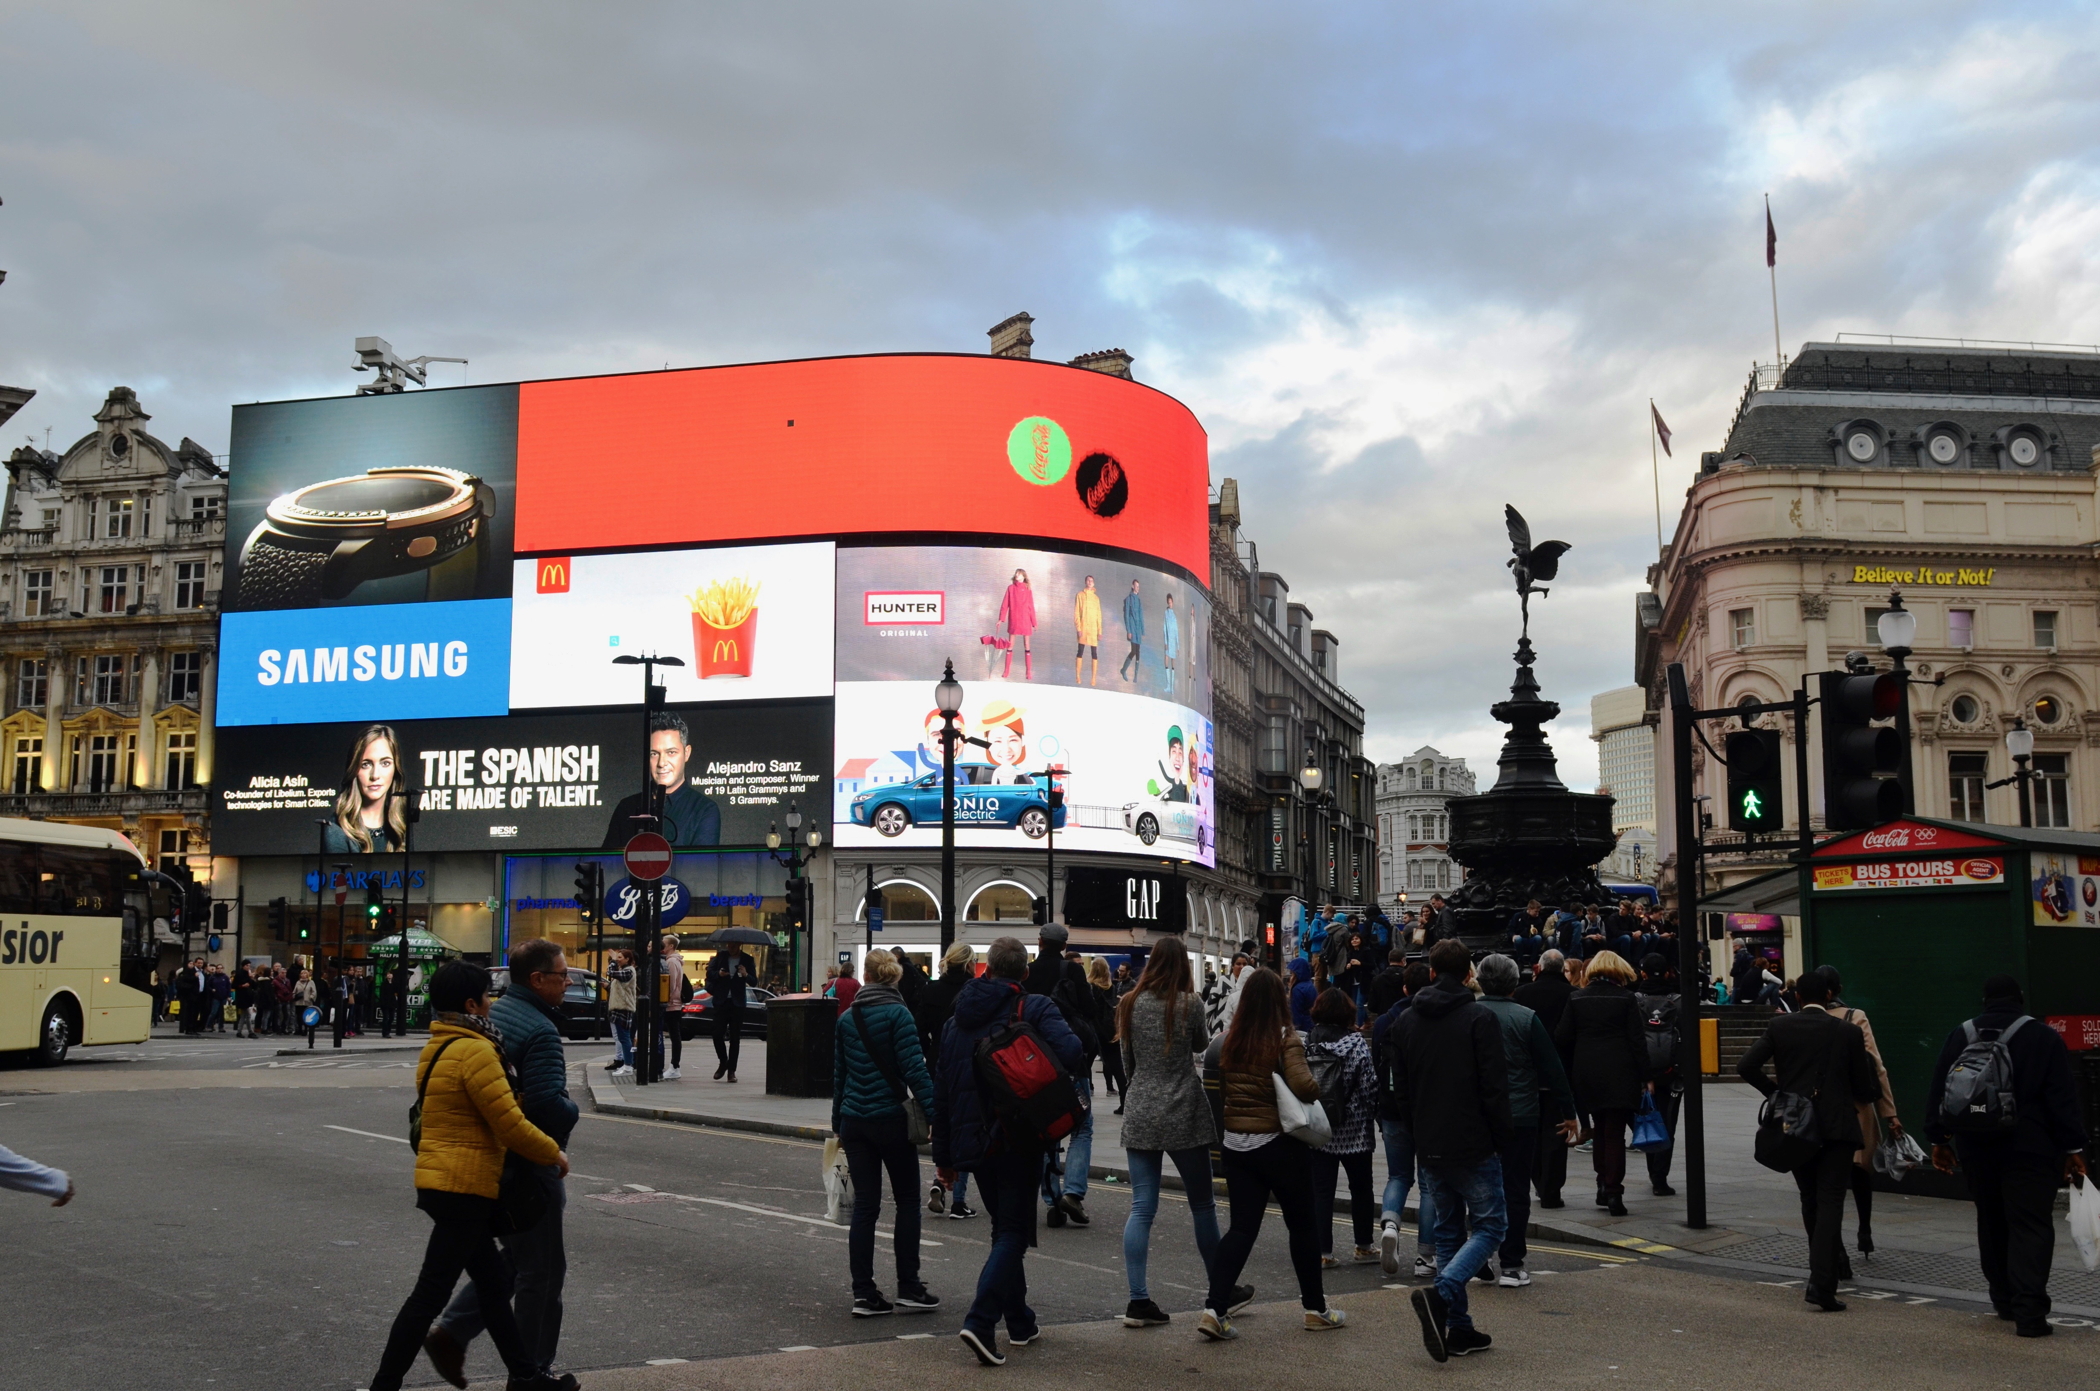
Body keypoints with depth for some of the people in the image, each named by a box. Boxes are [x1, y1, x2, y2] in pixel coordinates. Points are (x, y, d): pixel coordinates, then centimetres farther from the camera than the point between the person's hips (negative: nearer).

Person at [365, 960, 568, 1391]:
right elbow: (511, 1126, -18)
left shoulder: (436, 1048, 11)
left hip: (441, 1180, 10)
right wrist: (554, 1154, -4)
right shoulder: (475, 1052, -19)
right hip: (464, 1188, -10)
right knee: (431, 1293, -2)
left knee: (494, 1283, 17)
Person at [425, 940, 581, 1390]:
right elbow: (550, 1105, -30)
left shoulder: (491, 1015, 7)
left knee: (515, 1257, 22)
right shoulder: (539, 1031, -21)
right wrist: (573, 1108, -7)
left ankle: (450, 1332, 14)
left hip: (489, 1161, 9)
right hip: (528, 1167, -9)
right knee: (541, 1269, 5)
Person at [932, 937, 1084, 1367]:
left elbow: (942, 1089, 12)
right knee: (1013, 1231, -1)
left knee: (1005, 1228, 20)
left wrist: (944, 1153, 17)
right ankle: (980, 1321, -16)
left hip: (975, 1140, 5)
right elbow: (1071, 1052, -24)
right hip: (1019, 1140, -5)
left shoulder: (957, 1019, 10)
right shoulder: (1034, 1008, -7)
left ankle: (1019, 1320, 25)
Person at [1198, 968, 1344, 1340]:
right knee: (1302, 1225, 12)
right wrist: (1316, 1091, -6)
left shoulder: (1231, 1040, 1)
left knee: (1242, 1226, 6)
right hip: (1280, 1144, -4)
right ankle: (1315, 1309, 23)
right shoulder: (1286, 1039, -14)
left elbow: (1219, 1090, 6)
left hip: (1236, 1143, 4)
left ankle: (1215, 1309, -6)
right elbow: (1302, 1085, -26)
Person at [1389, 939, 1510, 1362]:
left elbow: (1400, 1090, 11)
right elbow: (1495, 1088, -12)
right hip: (1474, 1146, -5)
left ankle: (1458, 1328, 12)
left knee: (1448, 1229, 14)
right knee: (1489, 1226, 3)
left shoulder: (1405, 1022, 7)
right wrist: (1501, 1140, -1)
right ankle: (1441, 1295, -18)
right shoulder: (1479, 1018, -10)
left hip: (1429, 1148, 6)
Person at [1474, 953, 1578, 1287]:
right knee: (1515, 1190, 4)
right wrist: (1568, 1112, 5)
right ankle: (1511, 1264, 4)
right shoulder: (1526, 1018, -6)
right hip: (1519, 1118, -2)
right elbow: (1552, 1069, -4)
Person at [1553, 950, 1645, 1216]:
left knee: (1600, 1130, 16)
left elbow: (1563, 1038, 1)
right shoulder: (1626, 998, -3)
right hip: (1620, 1074, -3)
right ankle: (1614, 1191, -6)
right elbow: (1637, 1040, -5)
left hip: (1587, 1074, 3)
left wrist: (1572, 1071, 14)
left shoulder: (1576, 998, 4)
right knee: (1615, 1133, -1)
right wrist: (1645, 1076, -1)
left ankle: (1603, 1185, 13)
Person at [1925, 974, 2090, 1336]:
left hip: (1976, 1149, 4)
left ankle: (2004, 1301, 24)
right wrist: (2073, 1147, -3)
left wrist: (1939, 1140, 15)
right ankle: (2029, 1312, -13)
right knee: (2031, 1228, -4)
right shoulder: (2043, 1038, -5)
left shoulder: (1959, 1038, 6)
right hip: (2030, 1151, -4)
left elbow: (1938, 1093, 8)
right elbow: (2062, 1099, -8)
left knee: (1992, 1224, 16)